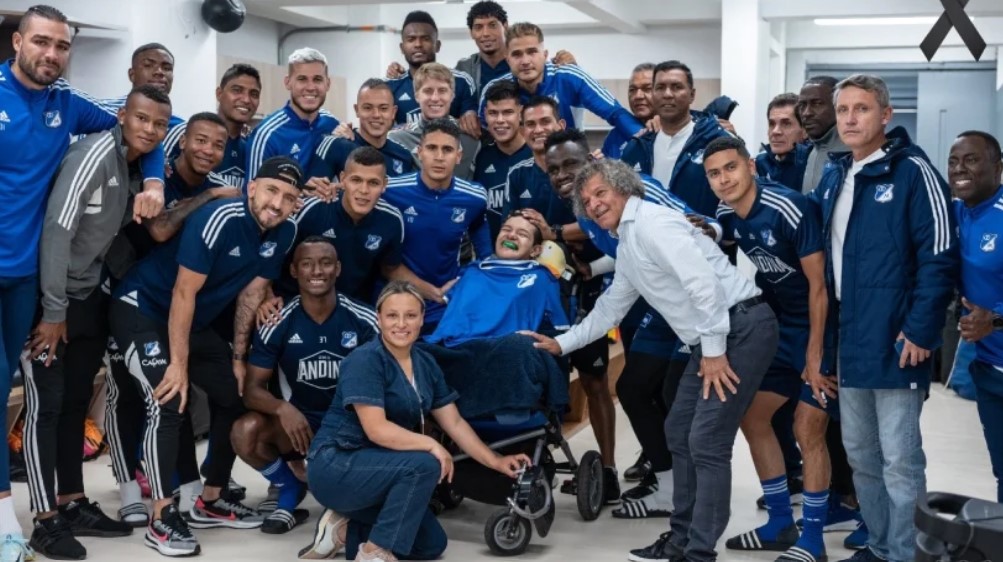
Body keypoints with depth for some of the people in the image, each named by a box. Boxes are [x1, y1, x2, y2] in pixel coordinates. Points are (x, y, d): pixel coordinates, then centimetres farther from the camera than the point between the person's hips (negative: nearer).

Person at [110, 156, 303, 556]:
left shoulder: (283, 234, -7)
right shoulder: (218, 220, -28)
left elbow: (251, 292, 4)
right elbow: (184, 293, -26)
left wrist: (238, 357, 6)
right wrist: (179, 364, -24)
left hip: (194, 323, 8)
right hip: (141, 308, -8)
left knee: (235, 398, 10)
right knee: (169, 403, -22)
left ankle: (211, 502, 24)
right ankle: (162, 518, -16)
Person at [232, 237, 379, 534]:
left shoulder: (365, 321, -11)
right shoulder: (278, 324, -10)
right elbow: (252, 388, -10)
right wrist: (282, 408, -33)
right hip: (298, 420, 1)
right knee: (245, 432, -29)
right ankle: (290, 490, 3)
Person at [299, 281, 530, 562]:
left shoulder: (425, 364, 5)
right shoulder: (365, 360, -19)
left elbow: (455, 424, 9)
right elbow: (376, 429, -27)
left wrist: (495, 461, 2)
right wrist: (430, 445, -27)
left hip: (375, 469, 8)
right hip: (335, 467, -8)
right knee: (424, 465, -29)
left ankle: (344, 529, 11)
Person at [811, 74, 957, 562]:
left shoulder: (912, 172, -10)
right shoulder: (834, 177, 13)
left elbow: (939, 256, -14)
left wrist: (920, 330, -18)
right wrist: (827, 329, 13)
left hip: (895, 342, -8)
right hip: (848, 340, 8)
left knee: (899, 460, -2)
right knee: (860, 454, 16)